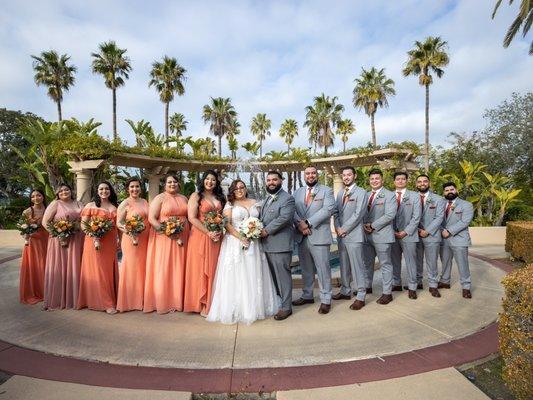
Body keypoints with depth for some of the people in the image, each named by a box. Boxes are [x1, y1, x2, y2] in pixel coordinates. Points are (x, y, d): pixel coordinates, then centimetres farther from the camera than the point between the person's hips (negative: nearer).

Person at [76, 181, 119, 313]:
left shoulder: (115, 206, 13)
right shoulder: (91, 205, 2)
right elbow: (83, 223, -2)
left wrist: (118, 240, 6)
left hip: (110, 243, 3)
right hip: (94, 241, -3)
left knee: (109, 270, 7)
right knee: (97, 270, -2)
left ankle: (111, 299, 17)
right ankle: (106, 303, 3)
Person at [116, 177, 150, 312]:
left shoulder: (145, 202, 15)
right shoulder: (125, 203, -1)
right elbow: (119, 223, -6)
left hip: (145, 240, 5)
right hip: (131, 239, -5)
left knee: (143, 268, 8)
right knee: (131, 267, 0)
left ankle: (141, 299, 20)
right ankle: (129, 301, 12)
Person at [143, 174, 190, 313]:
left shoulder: (184, 198, 14)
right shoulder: (159, 198, -2)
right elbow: (151, 218, -10)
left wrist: (186, 235, 3)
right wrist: (169, 233, -18)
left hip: (182, 239, 5)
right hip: (164, 239, -4)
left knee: (178, 269, 8)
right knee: (163, 269, 0)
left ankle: (177, 301, 19)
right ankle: (162, 303, 13)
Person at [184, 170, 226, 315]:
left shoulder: (220, 197, 13)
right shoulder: (196, 196, -1)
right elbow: (192, 218, -10)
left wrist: (219, 231, -6)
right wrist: (208, 233, -16)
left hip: (216, 238, 4)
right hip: (200, 237, -4)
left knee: (214, 269, 7)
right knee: (200, 269, 1)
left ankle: (212, 302, 18)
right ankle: (202, 305, 11)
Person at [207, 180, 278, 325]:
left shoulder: (254, 203, 13)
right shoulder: (230, 204, 2)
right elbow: (227, 224, -7)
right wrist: (241, 237, -16)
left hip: (253, 244, 3)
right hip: (235, 243, -3)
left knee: (253, 275, 7)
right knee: (236, 275, -2)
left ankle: (254, 307, 20)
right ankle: (236, 309, 9)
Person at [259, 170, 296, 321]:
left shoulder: (287, 199, -9)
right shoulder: (266, 200, 19)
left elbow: (284, 218, -21)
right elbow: (260, 217, 20)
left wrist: (266, 231, -18)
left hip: (280, 244, -8)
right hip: (267, 244, 8)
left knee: (283, 275, -1)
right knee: (273, 275, 17)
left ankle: (286, 307, 11)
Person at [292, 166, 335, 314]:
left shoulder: (326, 191, 1)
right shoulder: (298, 192, 14)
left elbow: (328, 209, -13)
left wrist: (308, 222, -18)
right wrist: (299, 223, -14)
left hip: (319, 236, -4)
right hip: (301, 237, 5)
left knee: (323, 269, 0)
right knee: (306, 269, 15)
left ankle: (325, 300, 13)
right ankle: (307, 296, 29)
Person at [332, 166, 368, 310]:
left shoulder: (361, 192, -4)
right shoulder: (340, 193, 17)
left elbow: (358, 214, -12)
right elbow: (336, 212, 13)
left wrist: (344, 229, -12)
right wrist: (337, 228, -3)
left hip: (354, 235, -6)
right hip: (341, 235, 6)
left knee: (357, 265, -3)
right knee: (343, 265, 14)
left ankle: (360, 296, 5)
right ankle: (345, 291, 26)